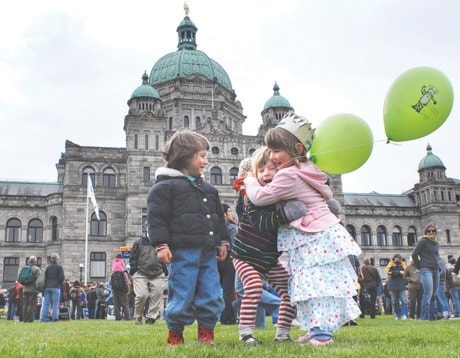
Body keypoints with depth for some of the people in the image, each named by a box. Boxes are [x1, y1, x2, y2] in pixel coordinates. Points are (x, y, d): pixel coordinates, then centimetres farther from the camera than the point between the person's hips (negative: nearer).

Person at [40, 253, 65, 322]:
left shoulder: (48, 267, 14)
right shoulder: (59, 267, -1)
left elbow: (45, 277, 13)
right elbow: (62, 277, -8)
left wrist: (45, 286, 16)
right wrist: (60, 283, 11)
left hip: (47, 287, 5)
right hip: (56, 287, -5)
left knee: (46, 303, 6)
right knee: (55, 303, -3)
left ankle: (44, 318, 3)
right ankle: (54, 318, -6)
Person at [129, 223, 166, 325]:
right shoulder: (139, 242, 8)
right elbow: (133, 259, 10)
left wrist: (166, 273, 9)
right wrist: (133, 273, 4)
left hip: (157, 275, 2)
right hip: (141, 274, -2)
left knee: (156, 296, -4)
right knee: (141, 295, -13)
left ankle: (151, 317, 9)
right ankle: (138, 317, 9)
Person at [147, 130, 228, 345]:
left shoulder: (208, 189, 20)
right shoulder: (165, 186, -2)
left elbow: (219, 217, 25)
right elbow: (156, 218, -8)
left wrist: (223, 241, 20)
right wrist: (161, 245, -15)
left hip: (208, 251, 7)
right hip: (182, 251, -6)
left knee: (211, 296, 7)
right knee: (182, 296, -2)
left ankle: (206, 335, 21)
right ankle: (175, 337, 16)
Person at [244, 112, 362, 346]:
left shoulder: (288, 175, -16)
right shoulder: (307, 171, 13)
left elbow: (260, 197, -13)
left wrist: (249, 181, 9)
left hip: (315, 238, -10)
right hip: (325, 233, 10)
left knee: (315, 284, -10)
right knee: (322, 283, 11)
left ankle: (321, 333, -9)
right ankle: (320, 330, 17)